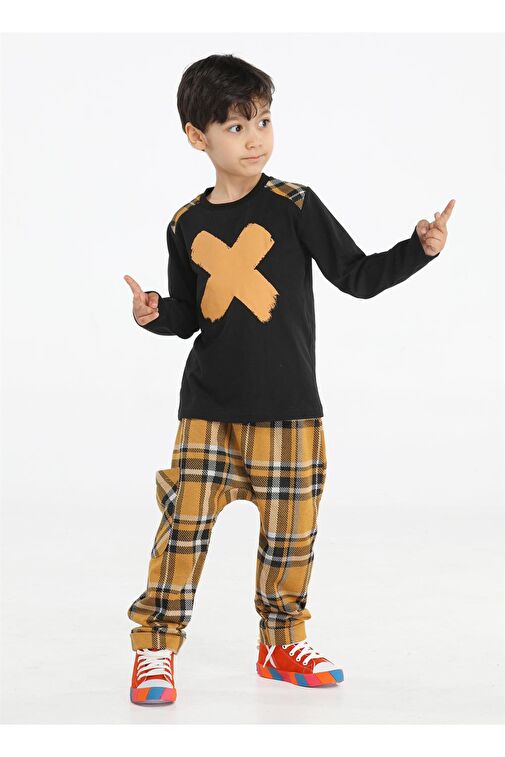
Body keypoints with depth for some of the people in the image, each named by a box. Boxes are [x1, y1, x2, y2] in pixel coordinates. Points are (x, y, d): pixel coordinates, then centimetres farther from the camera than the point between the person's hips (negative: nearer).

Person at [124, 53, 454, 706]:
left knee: (289, 530, 6)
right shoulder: (187, 225, 6)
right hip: (208, 407, 1)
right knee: (185, 522, -3)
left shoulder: (294, 206, -3)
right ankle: (155, 647, 9)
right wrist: (155, 315, -6)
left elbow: (357, 276, -2)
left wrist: (421, 248, -14)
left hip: (287, 406, -1)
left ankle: (282, 642, 24)